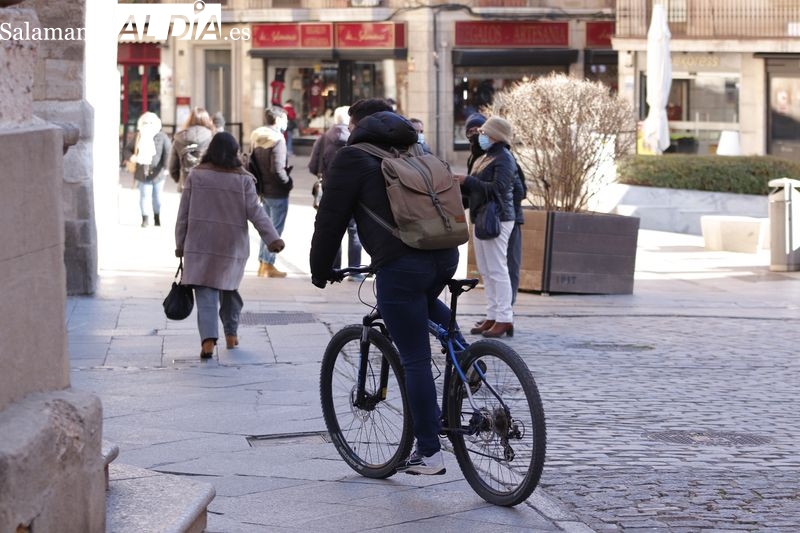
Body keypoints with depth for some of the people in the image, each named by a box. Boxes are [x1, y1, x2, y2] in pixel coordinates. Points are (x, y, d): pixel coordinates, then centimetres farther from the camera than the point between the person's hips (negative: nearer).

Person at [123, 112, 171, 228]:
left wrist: (166, 167, -15)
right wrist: (131, 157, -9)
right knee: (144, 195, -1)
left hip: (157, 172, -1)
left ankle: (157, 218, 25)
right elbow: (128, 149, 14)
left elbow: (168, 152, -5)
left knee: (157, 196, 7)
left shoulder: (162, 137, -3)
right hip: (143, 172, 1)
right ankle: (145, 218, 8)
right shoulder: (139, 137, 6)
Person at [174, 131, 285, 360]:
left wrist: (180, 243, 9)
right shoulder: (243, 179, -3)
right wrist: (273, 238, -9)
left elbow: (184, 212, 2)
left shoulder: (196, 175, -1)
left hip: (200, 244, -1)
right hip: (232, 245, 1)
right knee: (229, 287, 18)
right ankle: (231, 334, 29)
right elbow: (255, 212, -9)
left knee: (205, 291, -4)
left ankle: (208, 338, -21)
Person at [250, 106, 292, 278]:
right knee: (275, 229, 2)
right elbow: (278, 169, -24)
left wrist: (259, 182, 15)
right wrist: (288, 183, -9)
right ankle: (267, 266, 5)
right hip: (277, 192, -8)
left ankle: (263, 263, 23)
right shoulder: (277, 139, -19)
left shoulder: (257, 137, 7)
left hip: (264, 190, 8)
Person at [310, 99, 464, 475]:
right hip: (446, 257, 7)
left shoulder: (353, 157, 4)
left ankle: (429, 453, 3)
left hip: (399, 267, -7)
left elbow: (331, 218, 3)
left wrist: (320, 271, 16)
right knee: (426, 302, 39)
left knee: (415, 360, -1)